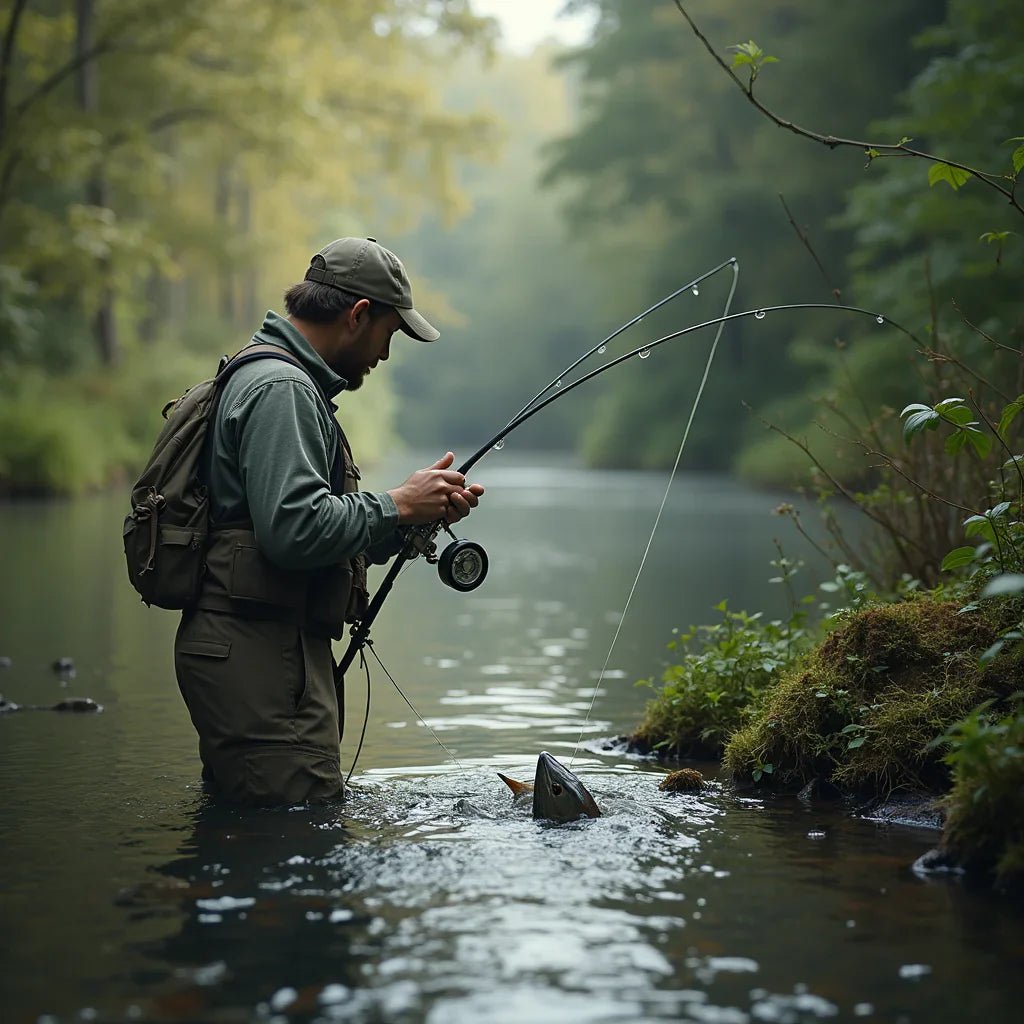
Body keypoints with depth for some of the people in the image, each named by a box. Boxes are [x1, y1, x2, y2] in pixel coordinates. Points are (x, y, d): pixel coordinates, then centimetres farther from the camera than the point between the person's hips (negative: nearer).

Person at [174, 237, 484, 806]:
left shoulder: (290, 383, 23)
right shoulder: (280, 389, -13)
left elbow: (330, 536, 25)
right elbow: (294, 531, -25)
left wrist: (424, 511, 13)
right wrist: (399, 506, -12)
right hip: (258, 649, -11)